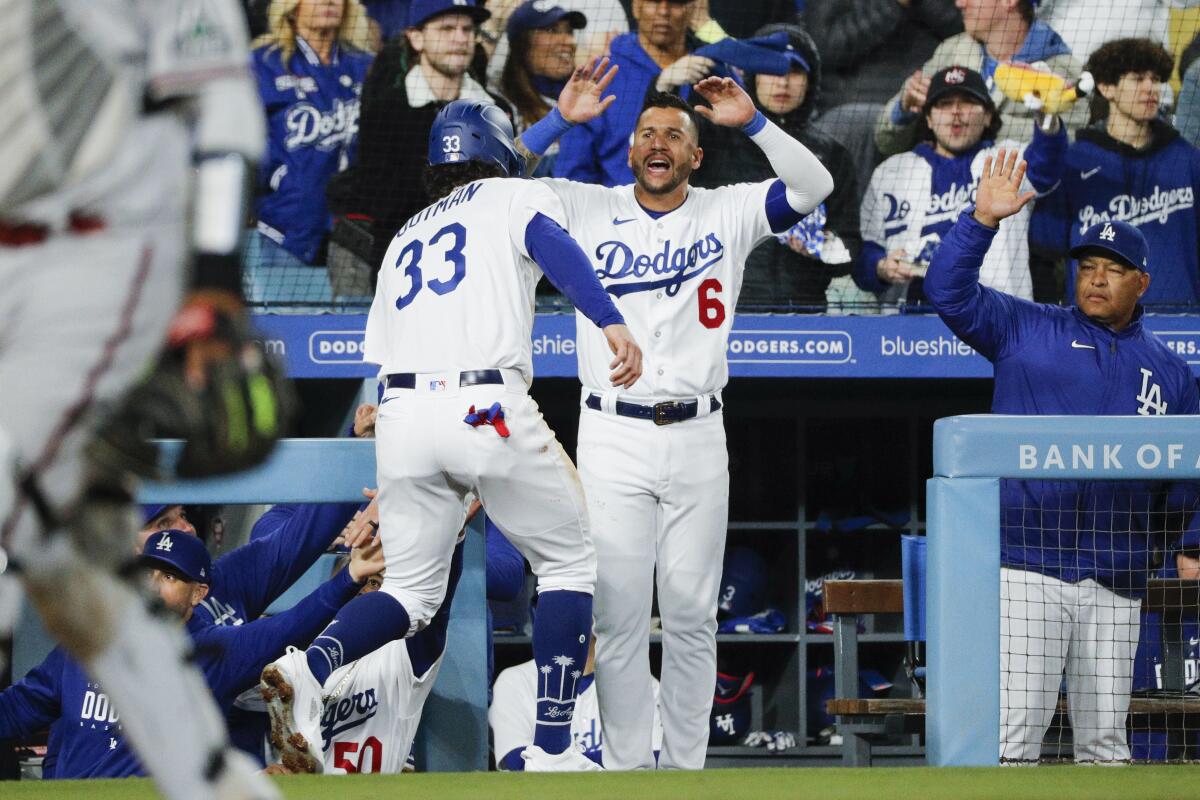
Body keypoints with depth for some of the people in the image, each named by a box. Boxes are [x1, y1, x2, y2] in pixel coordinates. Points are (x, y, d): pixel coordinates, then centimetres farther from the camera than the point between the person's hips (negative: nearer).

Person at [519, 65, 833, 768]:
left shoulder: (726, 214, 7)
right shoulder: (589, 210, 6)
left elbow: (813, 186, -3)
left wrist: (751, 122, -12)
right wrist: (563, 119, -8)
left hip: (697, 440, 1)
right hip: (612, 438, -1)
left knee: (692, 614, 4)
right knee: (620, 612, -3)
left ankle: (686, 766, 10)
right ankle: (627, 768, 3)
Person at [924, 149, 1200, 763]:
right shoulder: (1025, 330, 8)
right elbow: (948, 291, -3)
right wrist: (984, 219, -15)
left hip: (1117, 580, 4)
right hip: (1028, 567, -4)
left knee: (1104, 737, 8)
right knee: (1015, 726, -12)